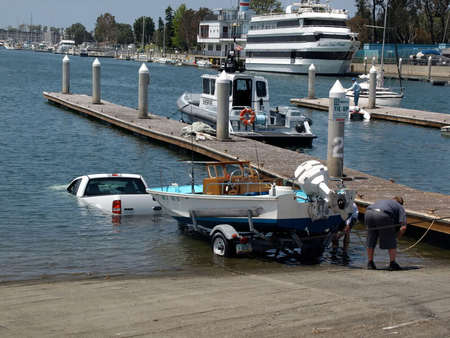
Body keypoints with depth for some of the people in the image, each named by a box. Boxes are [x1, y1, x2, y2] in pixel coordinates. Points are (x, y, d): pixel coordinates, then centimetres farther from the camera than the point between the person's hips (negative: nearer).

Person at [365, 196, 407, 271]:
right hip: (383, 215, -4)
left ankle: (370, 263, 26)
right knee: (391, 241, 13)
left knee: (370, 240, 20)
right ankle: (392, 264, 17)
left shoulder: (381, 201, 40)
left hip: (369, 213, 4)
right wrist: (397, 236, 26)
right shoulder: (400, 208, 26)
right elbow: (403, 227, 11)